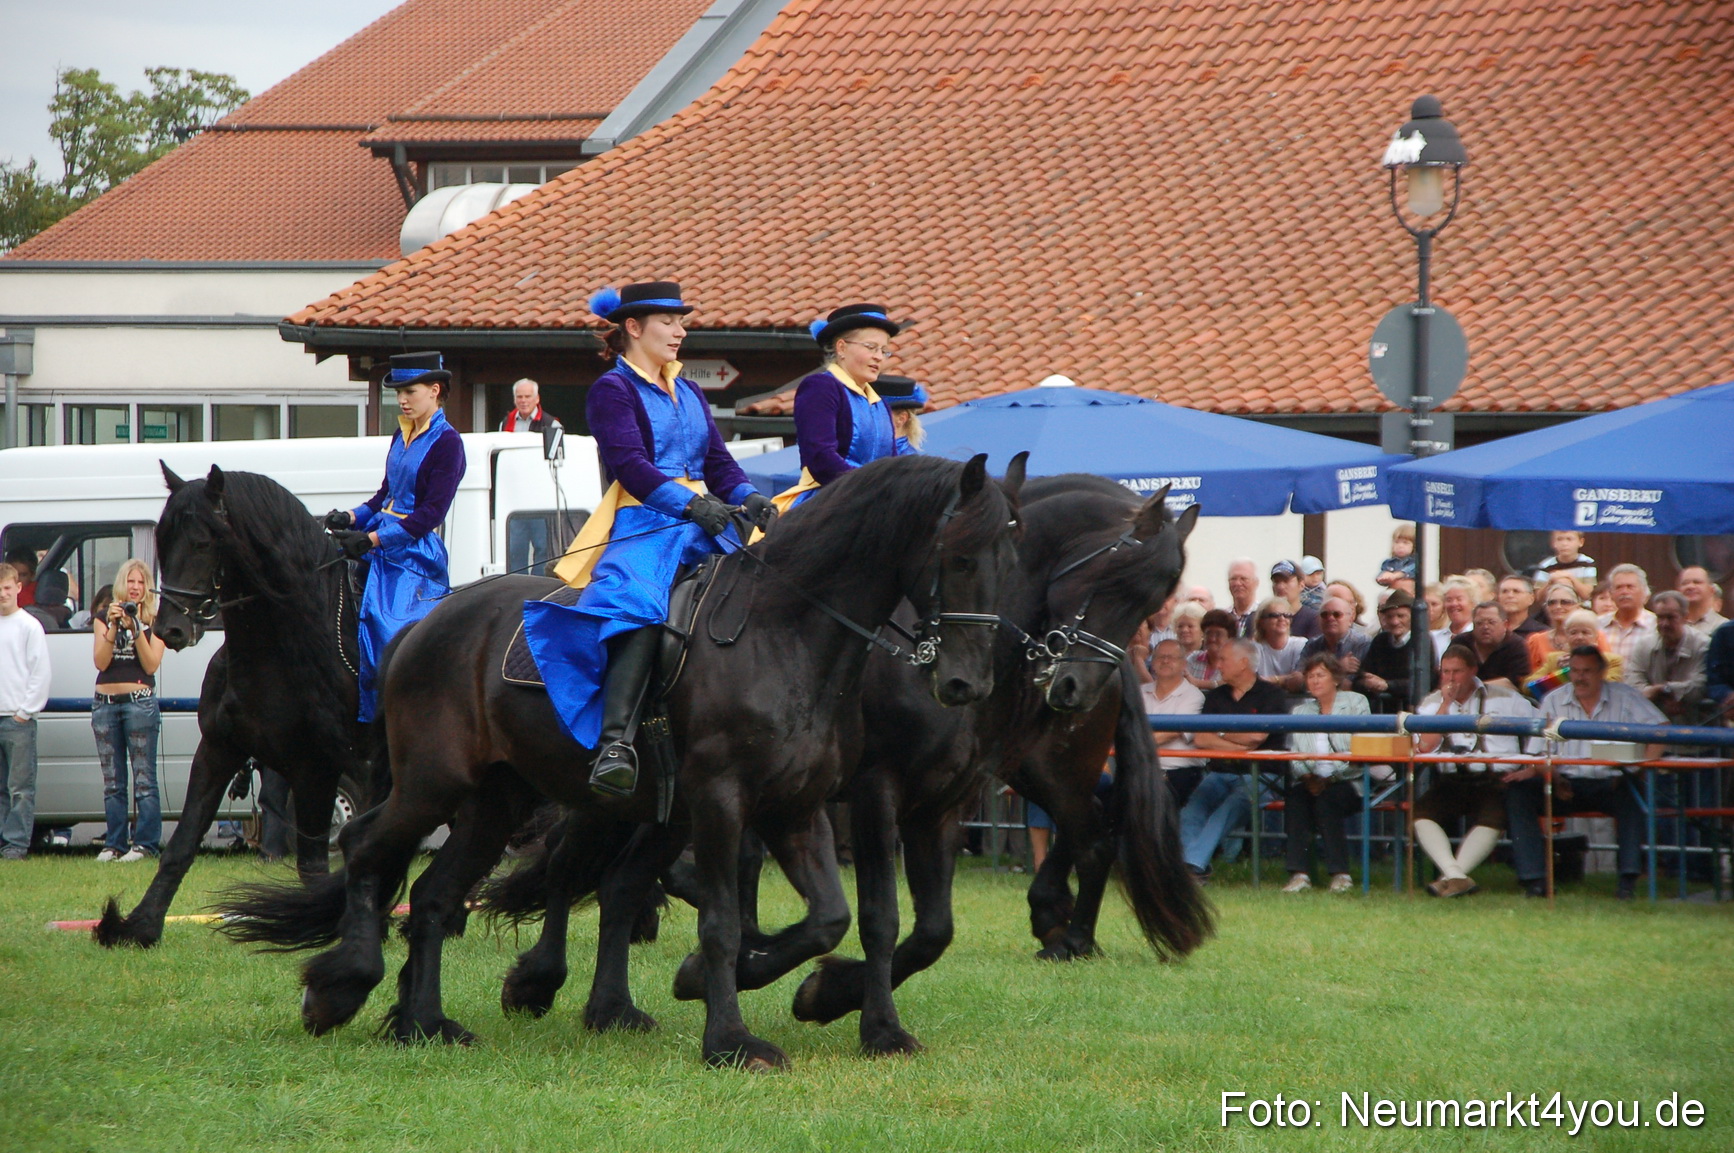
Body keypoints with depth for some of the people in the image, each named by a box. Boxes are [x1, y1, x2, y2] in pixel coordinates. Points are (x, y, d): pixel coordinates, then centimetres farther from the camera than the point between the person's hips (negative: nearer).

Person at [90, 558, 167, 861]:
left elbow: (152, 665, -6)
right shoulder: (104, 619, 11)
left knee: (144, 779, -7)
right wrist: (114, 626, -13)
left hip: (139, 701, -3)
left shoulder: (154, 621, 4)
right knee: (112, 781, 5)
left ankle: (145, 844, -7)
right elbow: (100, 662, -1)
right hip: (105, 703, 3)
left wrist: (136, 629, -15)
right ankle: (114, 844, 8)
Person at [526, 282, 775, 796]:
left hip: (703, 523, 8)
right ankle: (614, 741, -47)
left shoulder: (689, 395, 26)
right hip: (641, 523, -8)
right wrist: (690, 504, -25)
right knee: (638, 609, -35)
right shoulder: (612, 390, 3)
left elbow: (719, 463, 19)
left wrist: (750, 499, -4)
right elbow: (630, 464, -12)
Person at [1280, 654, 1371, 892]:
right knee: (1295, 797, -30)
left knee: (1327, 799, -34)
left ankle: (1340, 873, -28)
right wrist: (1306, 776, -14)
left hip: (1347, 781, -3)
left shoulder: (1356, 703, 6)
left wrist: (1329, 777, -17)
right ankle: (1299, 873, -35)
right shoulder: (1301, 710, 19)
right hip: (1312, 781, 3)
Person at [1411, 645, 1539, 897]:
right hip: (1449, 782, 2)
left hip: (1494, 781, -2)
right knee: (1420, 812, -26)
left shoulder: (1504, 699, 8)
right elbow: (1425, 747, -2)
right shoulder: (1432, 703, 13)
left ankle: (1451, 876, -33)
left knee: (1492, 817, -34)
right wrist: (1446, 704, -4)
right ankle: (1457, 877, -36)